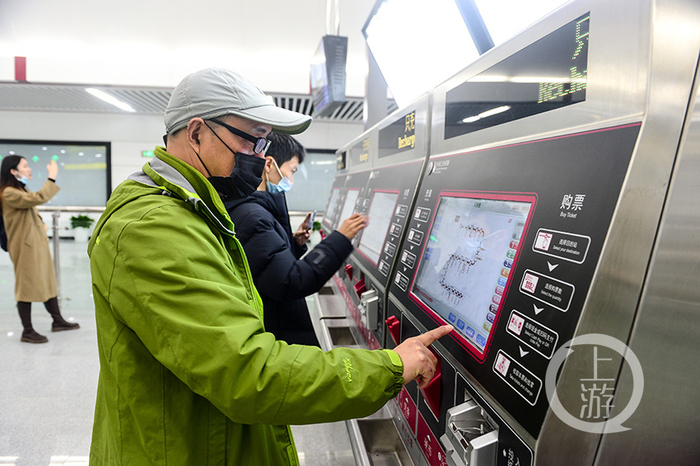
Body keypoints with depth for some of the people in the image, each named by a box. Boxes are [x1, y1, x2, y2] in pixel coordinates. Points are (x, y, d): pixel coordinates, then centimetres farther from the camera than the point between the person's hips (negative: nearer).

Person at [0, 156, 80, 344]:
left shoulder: (21, 191, 16)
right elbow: (38, 198, -30)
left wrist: (41, 225, 9)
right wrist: (52, 178, -24)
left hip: (38, 244, 10)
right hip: (25, 247, -10)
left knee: (48, 283, 15)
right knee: (27, 287, -1)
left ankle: (57, 320, 27)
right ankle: (27, 331, 11)